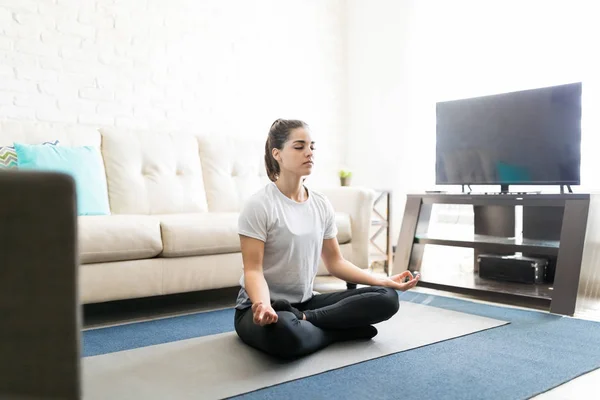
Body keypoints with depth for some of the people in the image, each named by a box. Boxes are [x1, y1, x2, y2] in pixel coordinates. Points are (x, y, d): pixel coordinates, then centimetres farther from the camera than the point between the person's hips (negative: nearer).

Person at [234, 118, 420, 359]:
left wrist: (384, 281, -1)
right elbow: (253, 269, -17)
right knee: (284, 332, -43)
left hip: (306, 302, 7)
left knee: (387, 298, -11)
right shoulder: (259, 206, -13)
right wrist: (263, 305, -39)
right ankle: (343, 331, -15)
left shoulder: (322, 205, 5)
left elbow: (335, 262, 10)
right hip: (262, 306, -6)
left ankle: (303, 319, -19)